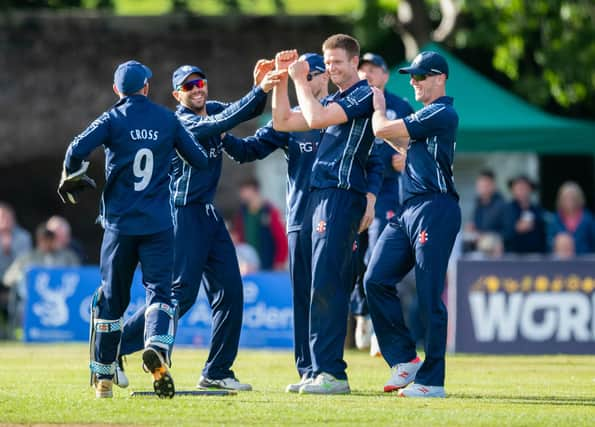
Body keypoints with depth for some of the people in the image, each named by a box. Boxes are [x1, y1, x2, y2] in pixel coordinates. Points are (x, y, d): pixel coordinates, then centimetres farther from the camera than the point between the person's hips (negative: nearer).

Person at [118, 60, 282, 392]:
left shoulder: (212, 110, 10)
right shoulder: (181, 123, -16)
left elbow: (247, 111, 1)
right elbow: (225, 122, -28)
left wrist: (260, 86, -19)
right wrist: (260, 90, -35)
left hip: (210, 215, 9)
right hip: (184, 213, -9)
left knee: (230, 291, 4)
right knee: (182, 293, -11)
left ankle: (217, 372, 9)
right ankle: (114, 347, -2)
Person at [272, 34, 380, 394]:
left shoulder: (364, 95, -6)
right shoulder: (334, 101, 23)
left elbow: (317, 117, -16)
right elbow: (283, 122, 23)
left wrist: (300, 79, -5)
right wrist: (282, 79, 14)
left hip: (342, 196, -10)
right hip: (319, 196, 10)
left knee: (326, 284, -16)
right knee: (321, 287, 9)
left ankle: (332, 374, -19)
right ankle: (320, 373, 11)